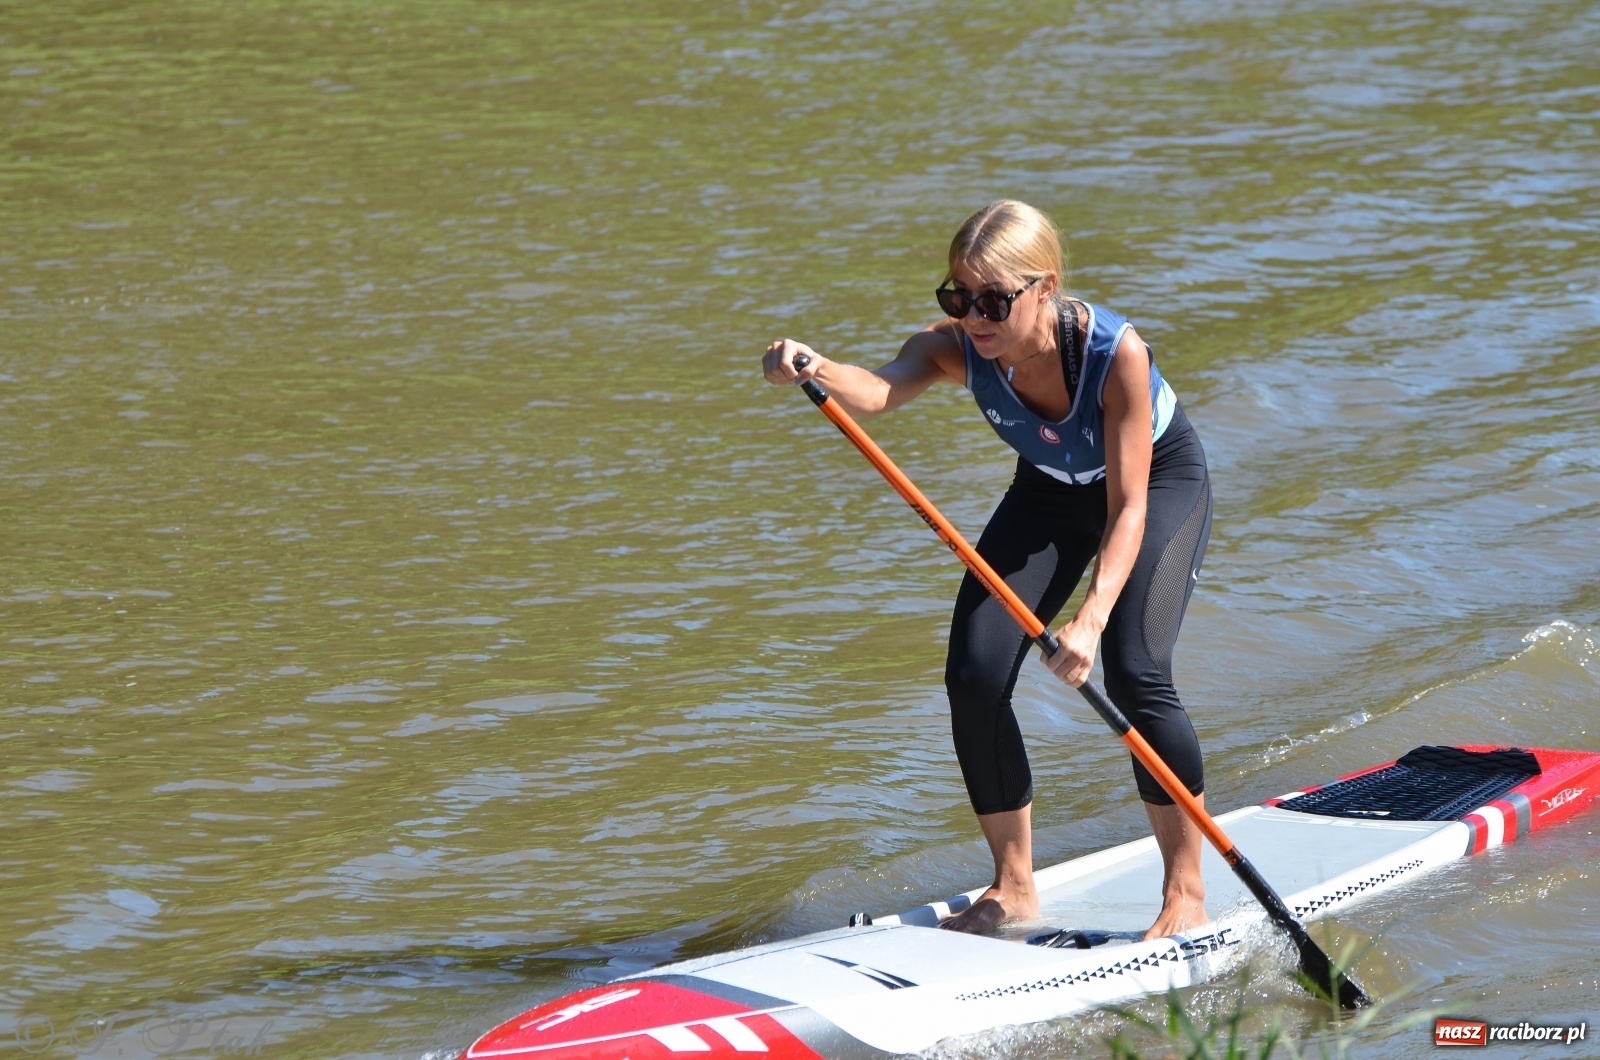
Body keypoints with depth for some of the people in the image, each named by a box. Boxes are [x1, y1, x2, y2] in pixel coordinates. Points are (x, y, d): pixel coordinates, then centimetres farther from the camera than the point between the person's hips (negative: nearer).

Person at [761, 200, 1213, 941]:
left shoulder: (1116, 352, -37)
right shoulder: (959, 348, -28)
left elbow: (1129, 508, -36)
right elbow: (879, 391, -49)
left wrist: (1093, 616, -51)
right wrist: (814, 371, -72)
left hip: (1160, 481, -5)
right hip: (1051, 491, 5)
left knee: (1133, 672, -24)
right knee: (975, 677, -9)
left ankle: (1186, 893, -7)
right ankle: (1013, 891, 8)